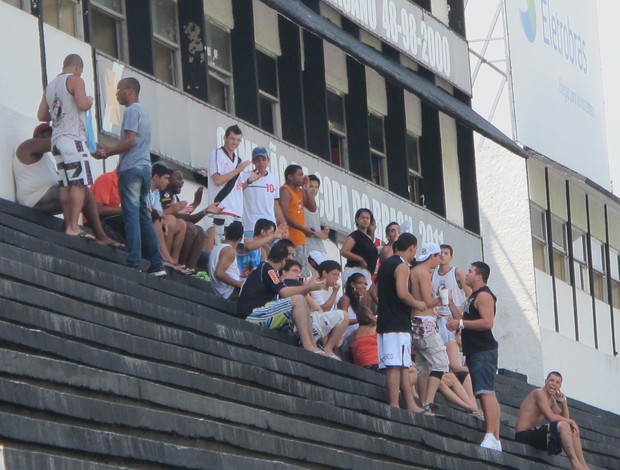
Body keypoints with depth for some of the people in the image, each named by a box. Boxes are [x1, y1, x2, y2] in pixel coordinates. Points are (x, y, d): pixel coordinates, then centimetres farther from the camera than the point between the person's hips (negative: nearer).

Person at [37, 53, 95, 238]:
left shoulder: (50, 86, 19)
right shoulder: (75, 80, -2)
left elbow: (41, 115, 21)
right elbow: (82, 104, -17)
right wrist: (89, 101, 4)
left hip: (57, 139, 8)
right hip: (73, 138, -8)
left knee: (65, 185, 5)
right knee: (80, 184, -11)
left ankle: (68, 226, 2)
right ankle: (74, 227, -19)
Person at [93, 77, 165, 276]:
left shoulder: (132, 110, -7)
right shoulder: (143, 112, 22)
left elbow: (130, 141, -17)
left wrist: (105, 153, -9)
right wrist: (108, 150, 20)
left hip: (131, 168, -9)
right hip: (144, 166, 9)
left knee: (131, 215, -10)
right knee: (144, 216, 8)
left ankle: (133, 263, -15)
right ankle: (157, 265, 3)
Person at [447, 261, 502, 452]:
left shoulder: (484, 295, -8)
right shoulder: (474, 297, 24)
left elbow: (487, 322, -20)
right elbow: (465, 320, 28)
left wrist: (460, 323, -18)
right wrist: (451, 303, 22)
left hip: (483, 351, -11)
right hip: (475, 351, 11)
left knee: (486, 392, -18)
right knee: (488, 393, 7)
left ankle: (491, 437, -26)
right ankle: (495, 439, 5)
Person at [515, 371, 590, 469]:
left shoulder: (551, 400, 18)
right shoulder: (540, 393, -11)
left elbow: (565, 419, 16)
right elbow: (551, 417, -22)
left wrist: (564, 402, 2)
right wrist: (570, 421, -11)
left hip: (535, 434, 10)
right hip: (524, 435, -10)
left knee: (573, 431, 8)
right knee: (562, 425, -27)